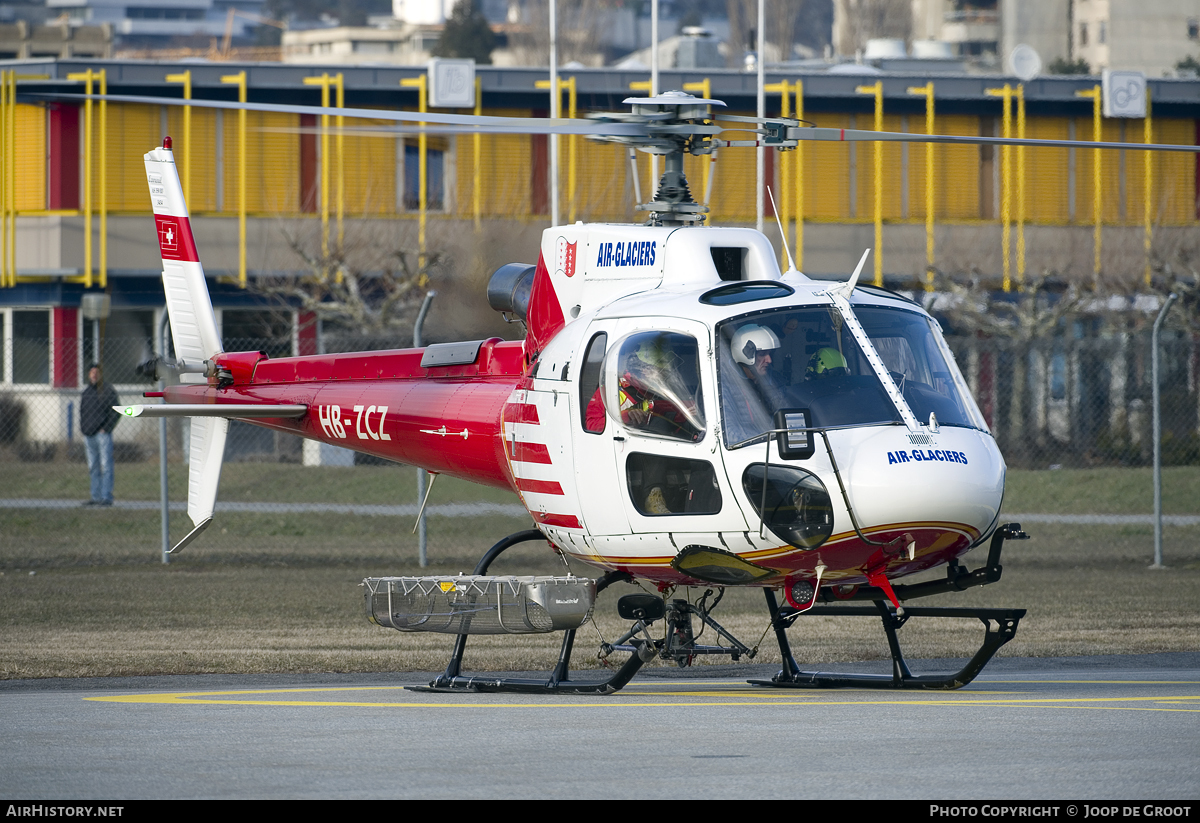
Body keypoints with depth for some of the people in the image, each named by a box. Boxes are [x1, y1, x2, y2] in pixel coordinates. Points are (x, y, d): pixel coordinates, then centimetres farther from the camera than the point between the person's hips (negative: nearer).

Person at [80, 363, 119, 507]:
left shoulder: (107, 390, -4)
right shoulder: (86, 392, 17)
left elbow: (116, 411, -8)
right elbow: (82, 412, 24)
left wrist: (106, 429, -12)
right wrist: (83, 429, 11)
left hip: (102, 434, -7)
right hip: (89, 436, 7)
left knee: (105, 467, -9)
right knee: (93, 468, 9)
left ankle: (106, 497, -10)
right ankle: (96, 497, 13)